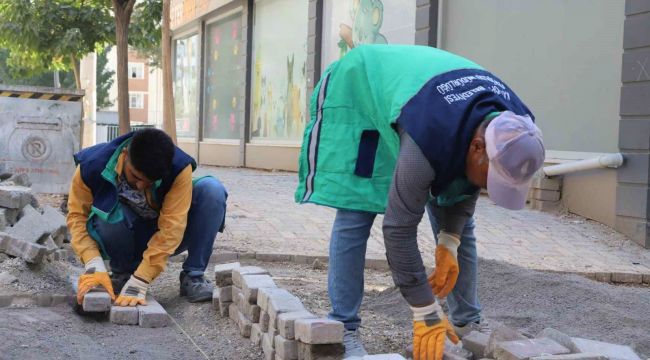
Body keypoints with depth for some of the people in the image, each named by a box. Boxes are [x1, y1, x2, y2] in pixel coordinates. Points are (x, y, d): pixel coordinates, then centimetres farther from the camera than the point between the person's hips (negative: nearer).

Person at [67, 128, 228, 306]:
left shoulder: (179, 168, -29)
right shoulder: (92, 166, -25)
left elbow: (171, 227, -31)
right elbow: (77, 215, -16)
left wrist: (139, 282, -37)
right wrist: (94, 265, -32)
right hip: (128, 237, 0)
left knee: (213, 189, -26)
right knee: (107, 213, -35)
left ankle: (193, 277, -14)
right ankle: (122, 273, -6)